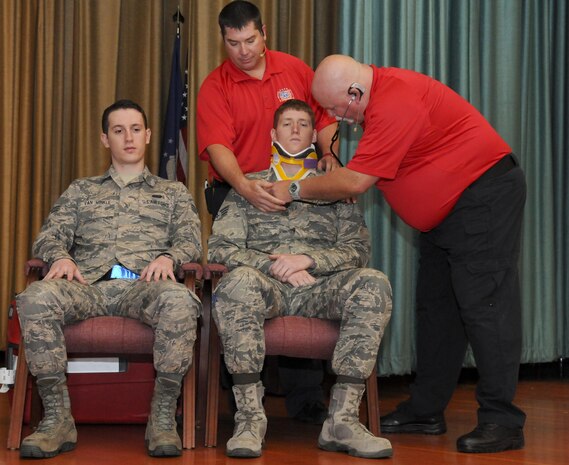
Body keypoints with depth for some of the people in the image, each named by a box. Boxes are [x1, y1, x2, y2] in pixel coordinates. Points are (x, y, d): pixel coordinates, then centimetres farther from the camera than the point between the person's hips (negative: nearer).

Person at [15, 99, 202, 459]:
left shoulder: (173, 193, 28)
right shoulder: (81, 190, 30)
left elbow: (191, 239, 12)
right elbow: (49, 236, 19)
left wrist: (168, 257, -12)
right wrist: (61, 256, -6)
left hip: (143, 284, -1)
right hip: (88, 284, 1)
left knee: (179, 299, -40)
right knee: (36, 297, -35)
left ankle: (163, 416, -30)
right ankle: (57, 418, -30)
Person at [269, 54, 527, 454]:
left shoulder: (395, 104, -26)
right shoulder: (378, 93, 6)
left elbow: (355, 182, -24)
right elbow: (358, 176, 13)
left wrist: (297, 189, -12)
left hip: (483, 198, -11)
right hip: (445, 208, 11)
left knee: (483, 305, -13)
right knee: (436, 307, 10)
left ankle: (502, 422, -11)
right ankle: (426, 411, 16)